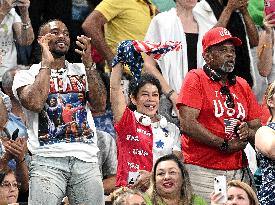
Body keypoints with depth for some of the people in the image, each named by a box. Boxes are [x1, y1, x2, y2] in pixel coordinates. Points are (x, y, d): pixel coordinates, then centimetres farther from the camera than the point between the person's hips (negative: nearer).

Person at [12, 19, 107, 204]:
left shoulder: (82, 71, 19)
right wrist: (47, 64, -2)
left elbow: (100, 105, 6)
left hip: (86, 160, 3)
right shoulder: (27, 75, 10)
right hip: (48, 160, -3)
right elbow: (34, 104, -10)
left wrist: (89, 64, 2)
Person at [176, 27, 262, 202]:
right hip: (203, 171, -5)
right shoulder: (196, 79, -1)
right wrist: (225, 145, -11)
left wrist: (247, 133, -7)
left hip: (239, 171, 5)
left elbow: (257, 128, 17)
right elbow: (187, 125, -12)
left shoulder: (242, 85, 17)